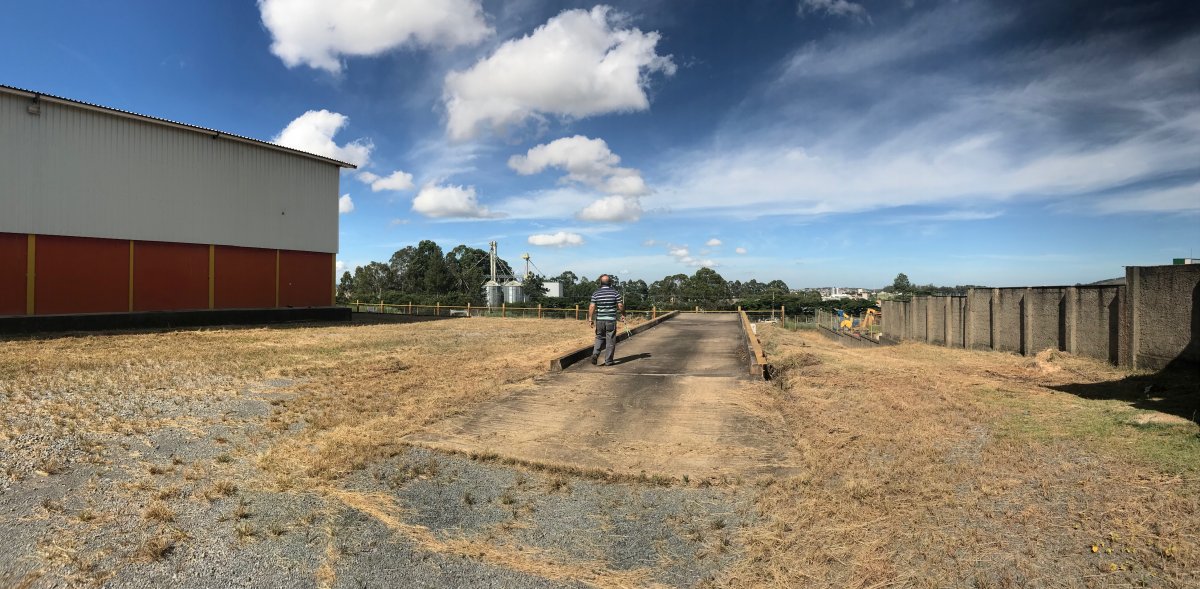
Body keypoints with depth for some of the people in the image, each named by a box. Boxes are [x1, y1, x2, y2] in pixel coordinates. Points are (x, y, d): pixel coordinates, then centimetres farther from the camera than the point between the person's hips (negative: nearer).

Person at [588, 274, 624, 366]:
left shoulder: (596, 293, 0)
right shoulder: (615, 292, -3)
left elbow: (592, 306, -6)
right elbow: (620, 305, -5)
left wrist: (590, 318, -2)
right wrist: (623, 314, 11)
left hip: (599, 320, 2)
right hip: (611, 320, -2)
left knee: (599, 338, 17)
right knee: (610, 341, 5)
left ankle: (595, 354, -3)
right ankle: (608, 361, 7)